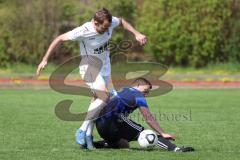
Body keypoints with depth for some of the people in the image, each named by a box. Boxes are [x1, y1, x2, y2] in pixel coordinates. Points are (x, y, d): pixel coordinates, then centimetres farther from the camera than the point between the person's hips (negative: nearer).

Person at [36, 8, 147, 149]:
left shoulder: (110, 22, -14)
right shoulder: (83, 31, -29)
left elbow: (122, 22, 11)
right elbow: (60, 39, -18)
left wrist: (136, 33, 0)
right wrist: (45, 60, -16)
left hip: (105, 65, 7)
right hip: (90, 66, -7)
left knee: (97, 100, 7)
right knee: (104, 97, -23)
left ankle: (88, 135, 14)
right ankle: (82, 131, -18)